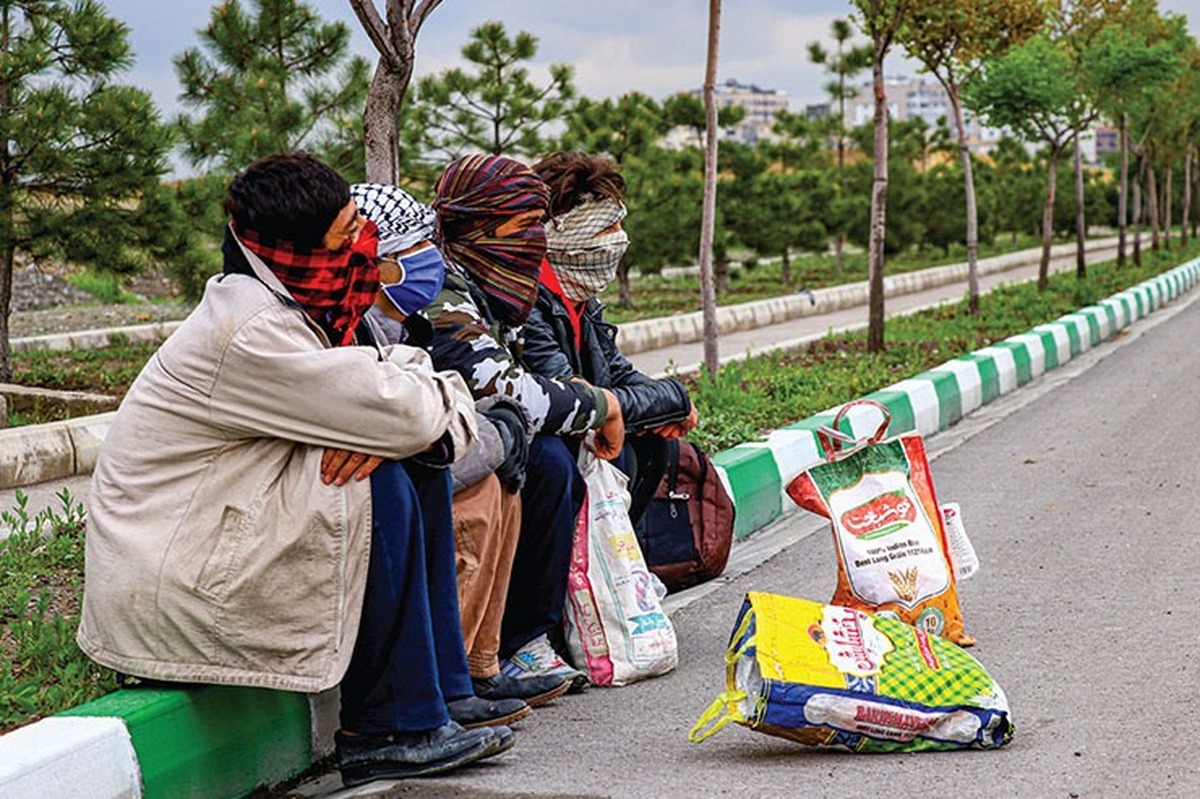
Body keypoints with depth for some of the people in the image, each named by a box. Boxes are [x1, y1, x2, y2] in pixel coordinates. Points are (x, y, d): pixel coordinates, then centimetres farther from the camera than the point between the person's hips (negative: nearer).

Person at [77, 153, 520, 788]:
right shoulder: (254, 331, -24)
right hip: (165, 586, -10)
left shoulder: (302, 308, 6)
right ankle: (388, 732, -13)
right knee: (382, 489, -22)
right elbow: (403, 413, -28)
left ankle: (442, 687, 9)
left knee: (420, 471, 6)